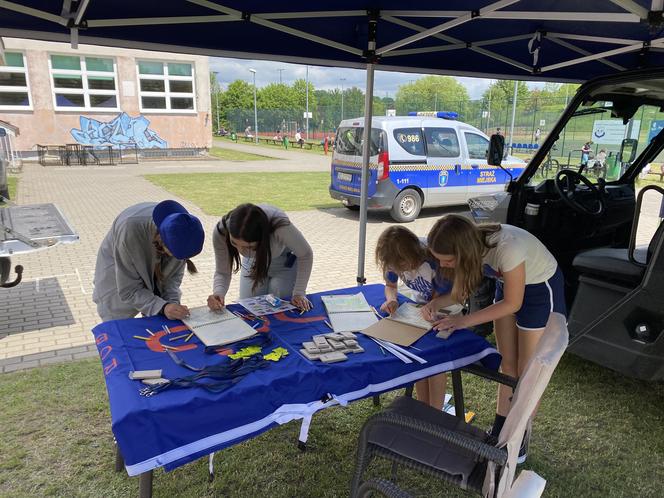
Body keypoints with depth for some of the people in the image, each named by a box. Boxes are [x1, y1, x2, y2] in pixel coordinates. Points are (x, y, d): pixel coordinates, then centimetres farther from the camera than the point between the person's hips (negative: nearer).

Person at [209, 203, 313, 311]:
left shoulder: (280, 227, -44)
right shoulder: (221, 231, -35)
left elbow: (305, 254, -25)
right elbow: (222, 272, -22)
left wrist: (299, 293, -27)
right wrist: (218, 293, -43)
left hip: (285, 262, -2)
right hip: (252, 263, 3)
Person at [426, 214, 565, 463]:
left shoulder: (507, 247, -40)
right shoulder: (471, 243, -21)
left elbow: (512, 303, -25)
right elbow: (461, 290, -5)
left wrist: (466, 320, -26)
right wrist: (435, 304, -22)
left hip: (541, 288, -6)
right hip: (508, 284, 6)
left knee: (527, 370, 3)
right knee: (507, 363, 13)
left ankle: (520, 440, 22)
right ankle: (500, 429, 28)